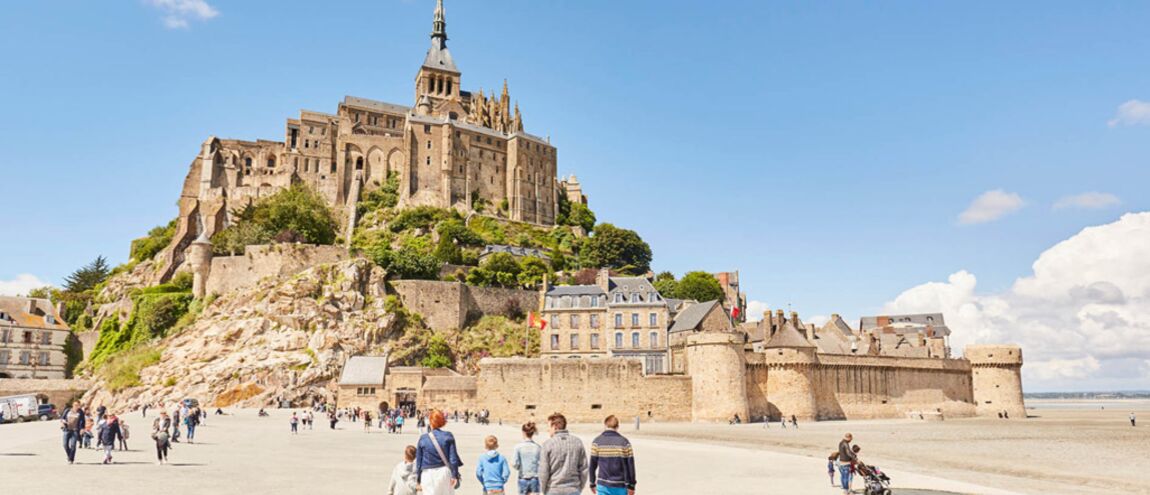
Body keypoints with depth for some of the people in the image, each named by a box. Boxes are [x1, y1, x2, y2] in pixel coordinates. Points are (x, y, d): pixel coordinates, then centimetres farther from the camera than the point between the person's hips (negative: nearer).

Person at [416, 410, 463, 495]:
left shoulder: (423, 439, -1)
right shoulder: (448, 436, -3)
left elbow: (419, 461, 3)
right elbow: (453, 458, -5)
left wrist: (419, 480, 11)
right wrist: (454, 475, 0)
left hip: (428, 475, 0)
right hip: (444, 472, 0)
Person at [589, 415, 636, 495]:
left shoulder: (597, 441, -3)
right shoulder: (625, 442, -3)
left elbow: (593, 464, -1)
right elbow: (630, 465, -4)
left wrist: (592, 483, 9)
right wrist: (631, 485, 3)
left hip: (603, 485, 0)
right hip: (621, 486, 0)